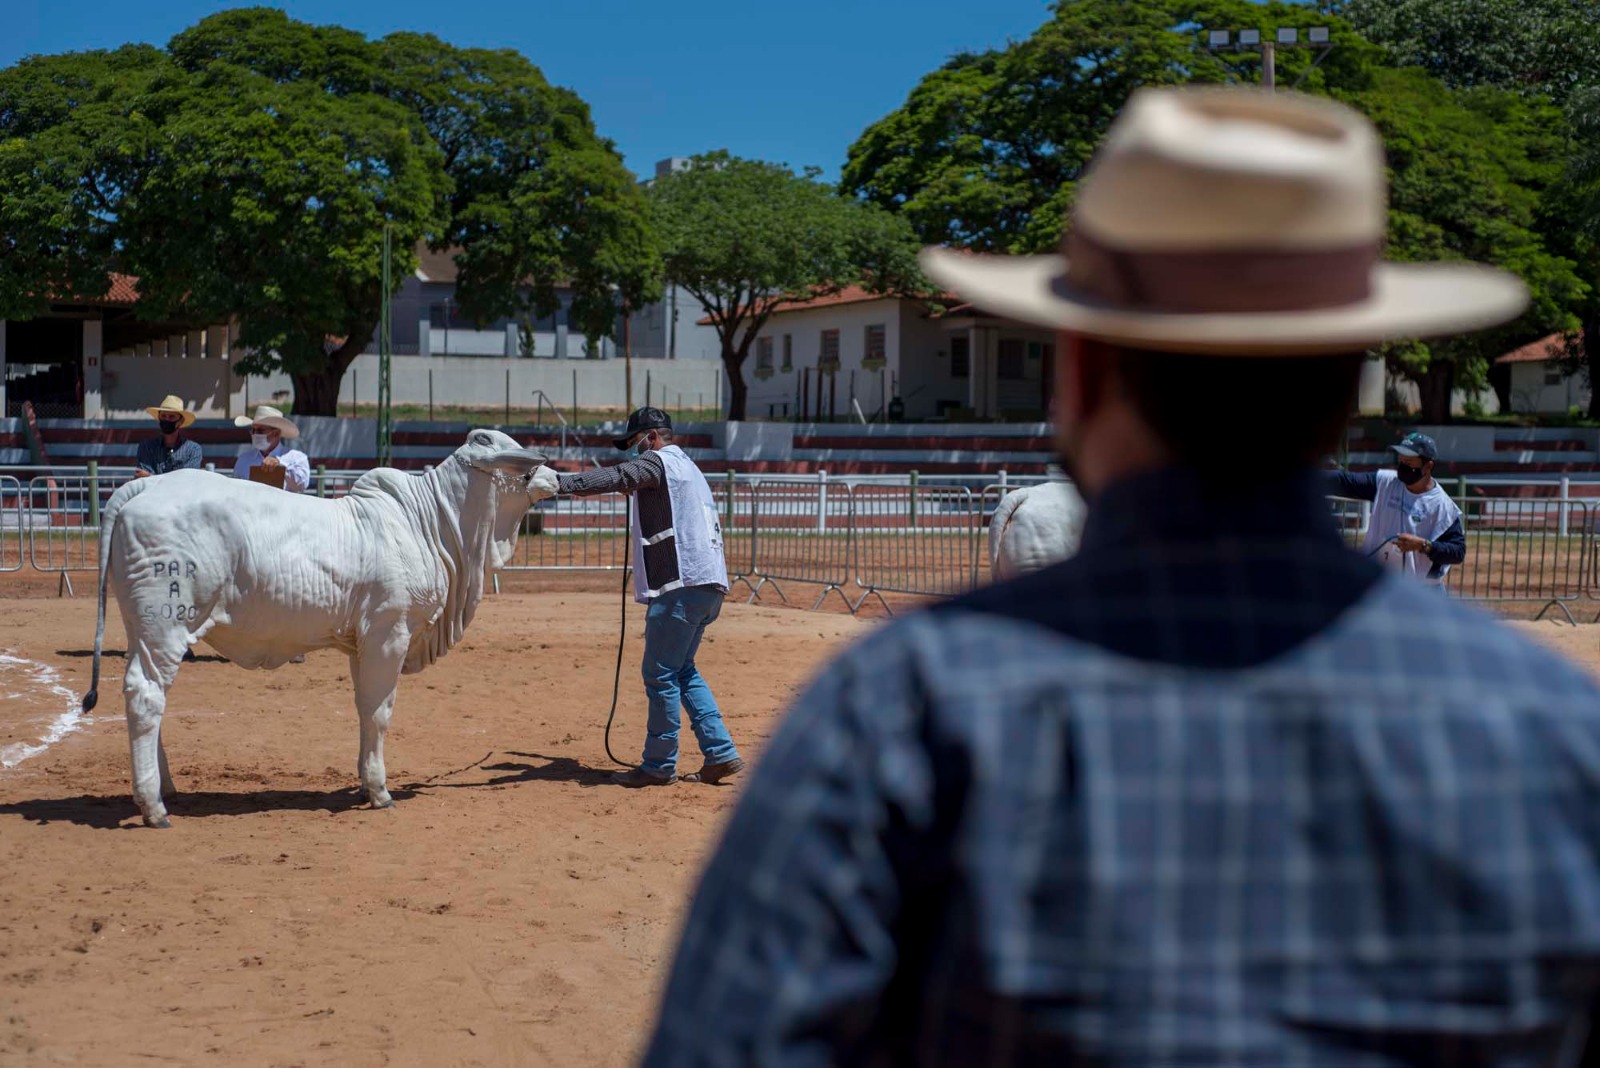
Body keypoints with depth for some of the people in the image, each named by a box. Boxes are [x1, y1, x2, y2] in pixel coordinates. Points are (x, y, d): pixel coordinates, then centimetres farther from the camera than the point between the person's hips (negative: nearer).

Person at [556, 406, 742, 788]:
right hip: (709, 584, 10)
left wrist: (558, 484, -29)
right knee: (682, 671, 17)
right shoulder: (689, 469, 26)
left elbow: (616, 478, -20)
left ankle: (659, 765, 1)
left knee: (661, 674, -4)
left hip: (681, 585, -10)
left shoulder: (658, 461, -3)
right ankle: (720, 753, 13)